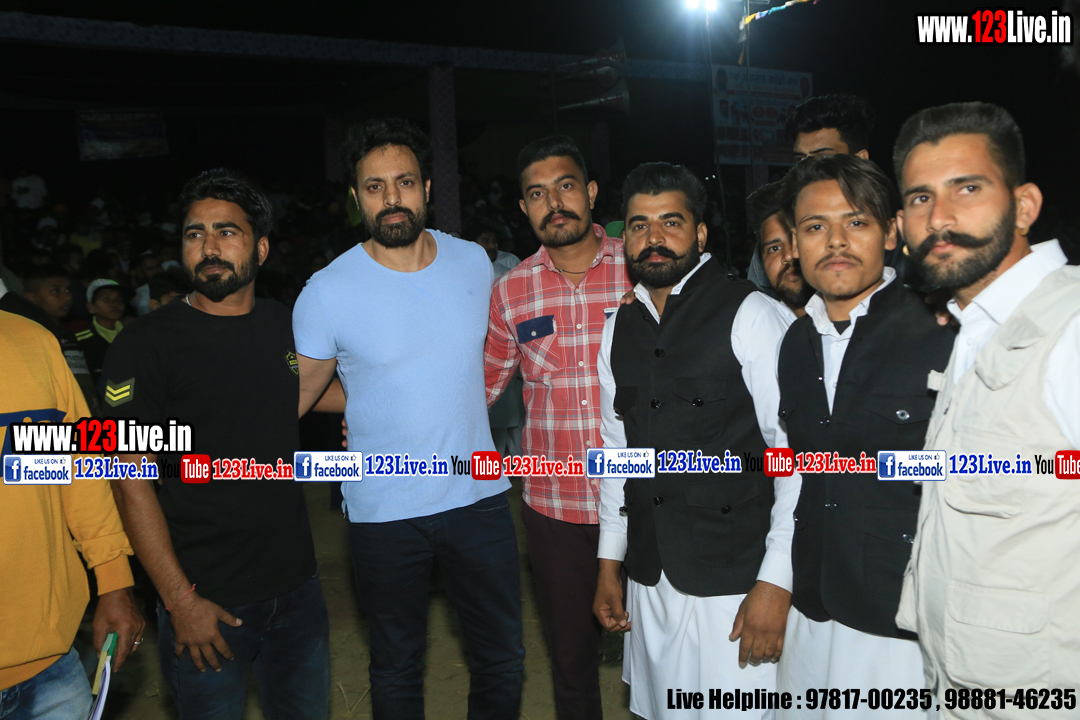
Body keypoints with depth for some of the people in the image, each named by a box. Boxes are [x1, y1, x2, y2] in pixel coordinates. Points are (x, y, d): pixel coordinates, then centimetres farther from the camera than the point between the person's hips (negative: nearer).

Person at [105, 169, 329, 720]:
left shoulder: (285, 325, 4)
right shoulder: (146, 344, -11)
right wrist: (180, 601, -16)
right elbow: (131, 481, -13)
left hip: (297, 585, 5)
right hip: (206, 600, -5)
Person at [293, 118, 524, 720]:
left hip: (479, 493, 3)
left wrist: (447, 403, 8)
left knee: (504, 656, 16)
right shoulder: (327, 293, -12)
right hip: (385, 510, -2)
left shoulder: (474, 262, -1)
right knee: (398, 667, 17)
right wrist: (382, 402, -3)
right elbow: (302, 393, 0)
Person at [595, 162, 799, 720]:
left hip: (735, 580, -5)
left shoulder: (749, 315, -9)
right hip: (649, 580, 5)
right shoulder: (618, 330, 9)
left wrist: (775, 582, -14)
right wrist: (610, 561, 15)